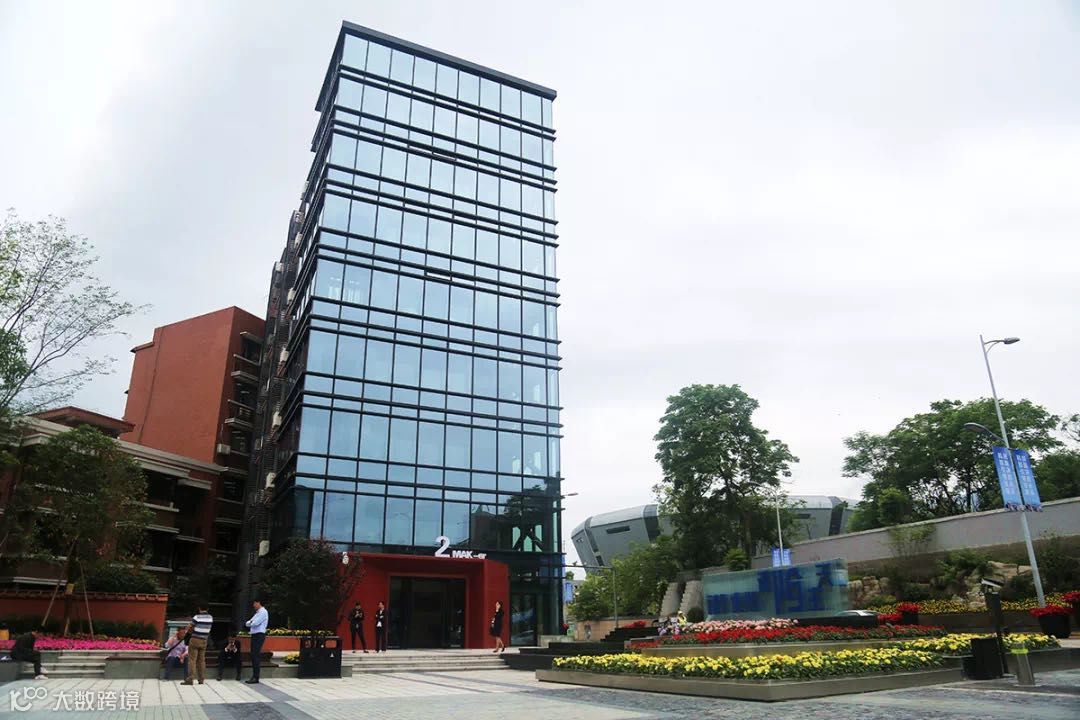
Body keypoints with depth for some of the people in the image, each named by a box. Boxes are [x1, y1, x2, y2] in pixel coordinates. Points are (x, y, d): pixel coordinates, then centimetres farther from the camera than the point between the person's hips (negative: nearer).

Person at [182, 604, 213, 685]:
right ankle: (202, 680, 13)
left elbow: (190, 629, -3)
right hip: (204, 641, 5)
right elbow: (207, 628, 7)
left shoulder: (197, 617, -11)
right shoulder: (210, 617, 3)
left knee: (192, 660, -1)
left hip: (195, 640, -5)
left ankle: (190, 679, -5)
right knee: (201, 660, 11)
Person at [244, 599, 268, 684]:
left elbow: (255, 623, -19)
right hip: (254, 635, 9)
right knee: (253, 656, 9)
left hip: (259, 635, -9)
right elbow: (247, 623, 16)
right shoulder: (257, 613, 22)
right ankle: (254, 676, 14)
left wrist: (250, 623, 2)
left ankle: (256, 677, -10)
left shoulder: (263, 612, -8)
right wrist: (250, 623, -6)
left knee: (255, 656, -11)